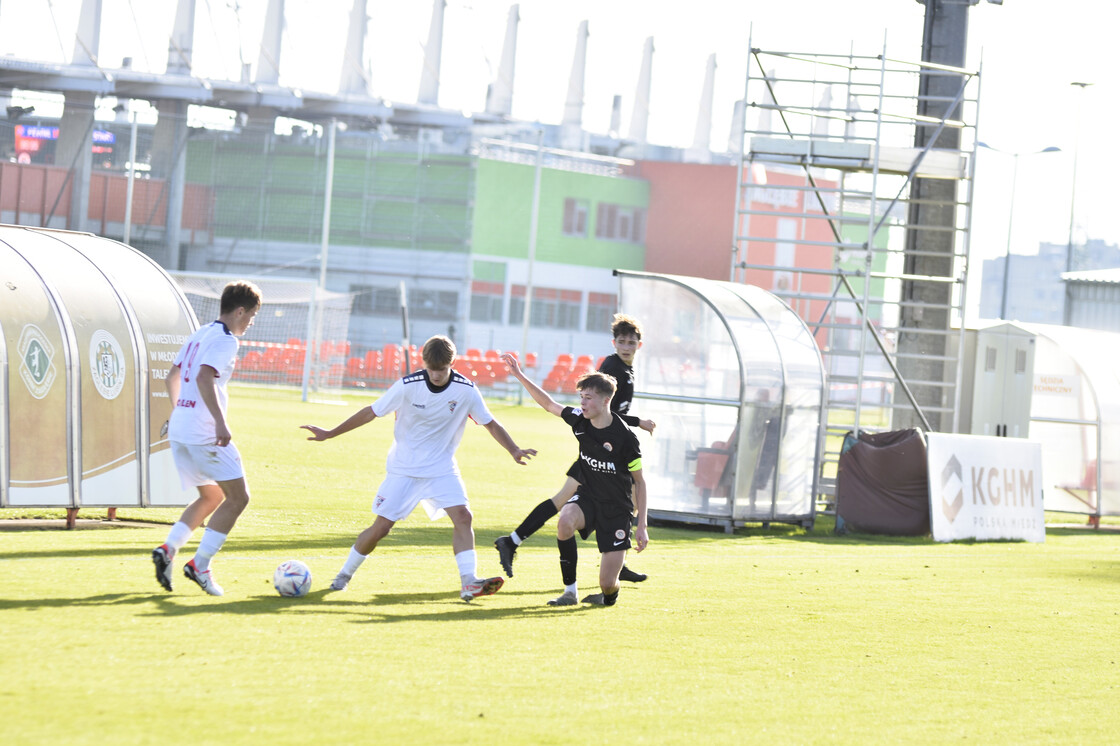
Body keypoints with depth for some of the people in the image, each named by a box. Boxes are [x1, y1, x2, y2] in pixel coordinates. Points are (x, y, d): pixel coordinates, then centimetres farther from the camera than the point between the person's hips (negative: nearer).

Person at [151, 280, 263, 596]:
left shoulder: (199, 335, 17)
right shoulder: (225, 340, -10)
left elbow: (172, 377, 25)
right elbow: (205, 378, -25)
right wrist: (221, 423, -27)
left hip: (179, 430, 9)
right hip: (205, 434, -9)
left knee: (211, 497, 20)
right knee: (237, 497, -2)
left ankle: (168, 549, 2)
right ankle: (199, 566, -7)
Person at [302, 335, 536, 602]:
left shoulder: (466, 390, -12)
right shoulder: (408, 386, -16)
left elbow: (490, 423, 1)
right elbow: (371, 412, -6)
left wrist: (514, 450, -12)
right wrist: (329, 434, -4)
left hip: (442, 469, 2)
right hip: (403, 467, -2)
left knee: (462, 516, -20)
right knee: (380, 527, -5)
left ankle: (469, 583, -23)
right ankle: (345, 574, 17)